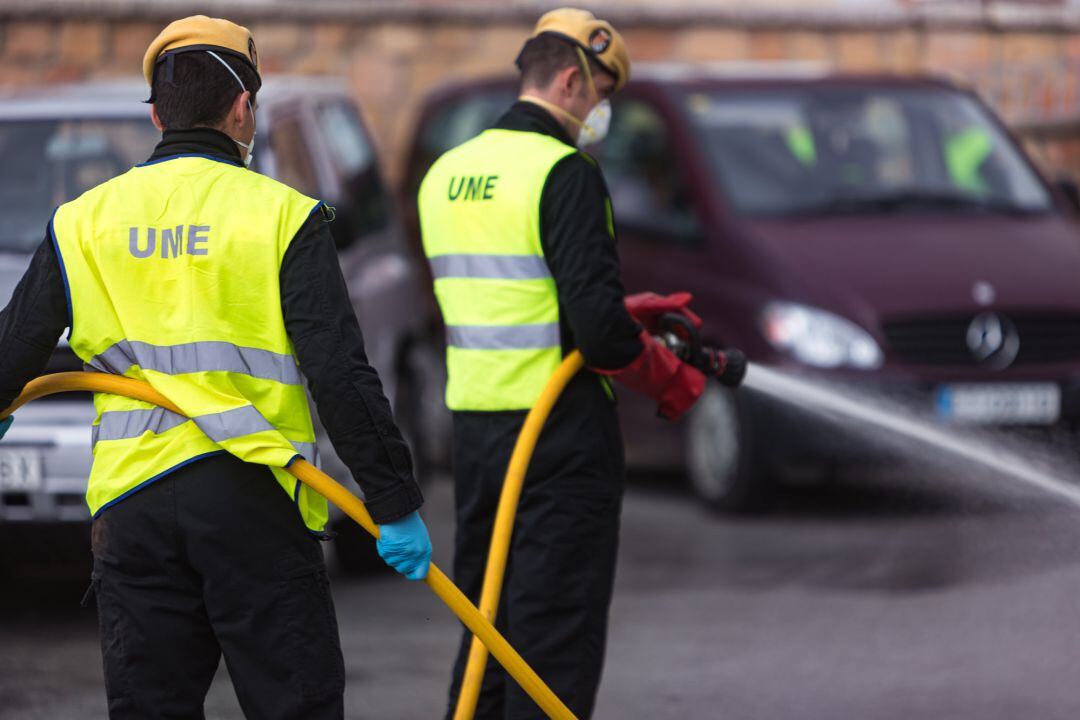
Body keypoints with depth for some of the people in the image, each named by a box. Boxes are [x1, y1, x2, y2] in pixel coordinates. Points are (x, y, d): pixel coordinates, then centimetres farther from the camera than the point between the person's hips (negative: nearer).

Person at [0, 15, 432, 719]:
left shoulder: (82, 223, 8)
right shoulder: (282, 216, -3)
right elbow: (340, 374, -9)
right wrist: (396, 502, -5)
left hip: (129, 504, 3)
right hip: (252, 496, -3)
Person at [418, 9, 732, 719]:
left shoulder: (445, 174, 12)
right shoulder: (565, 173, -14)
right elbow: (598, 330, -21)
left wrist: (622, 312, 17)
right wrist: (668, 372, -3)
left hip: (474, 422, 8)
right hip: (562, 431, -8)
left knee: (486, 624, 16)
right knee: (558, 636, -2)